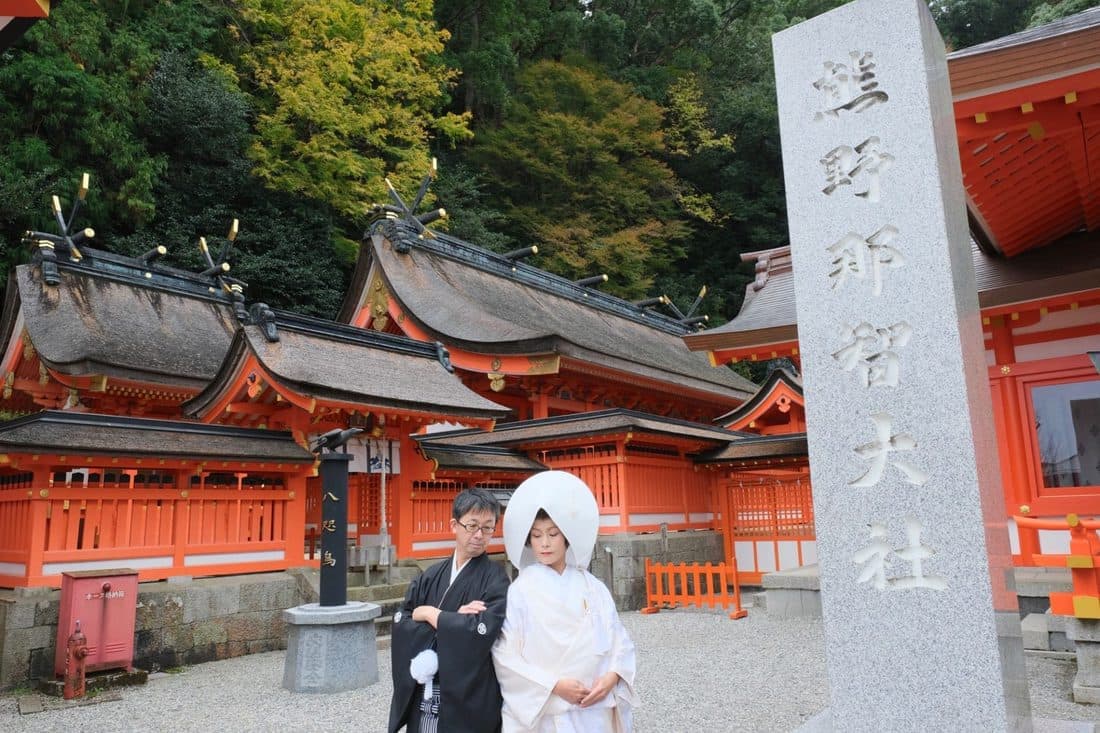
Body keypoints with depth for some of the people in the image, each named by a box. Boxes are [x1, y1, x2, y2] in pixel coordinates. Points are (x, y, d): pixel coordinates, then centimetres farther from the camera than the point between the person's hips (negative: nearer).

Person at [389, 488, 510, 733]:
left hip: (468, 704, -4)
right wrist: (452, 619, -16)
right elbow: (401, 624, -3)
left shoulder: (495, 579, -8)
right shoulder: (431, 576, 5)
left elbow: (483, 630, -21)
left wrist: (430, 614, -10)